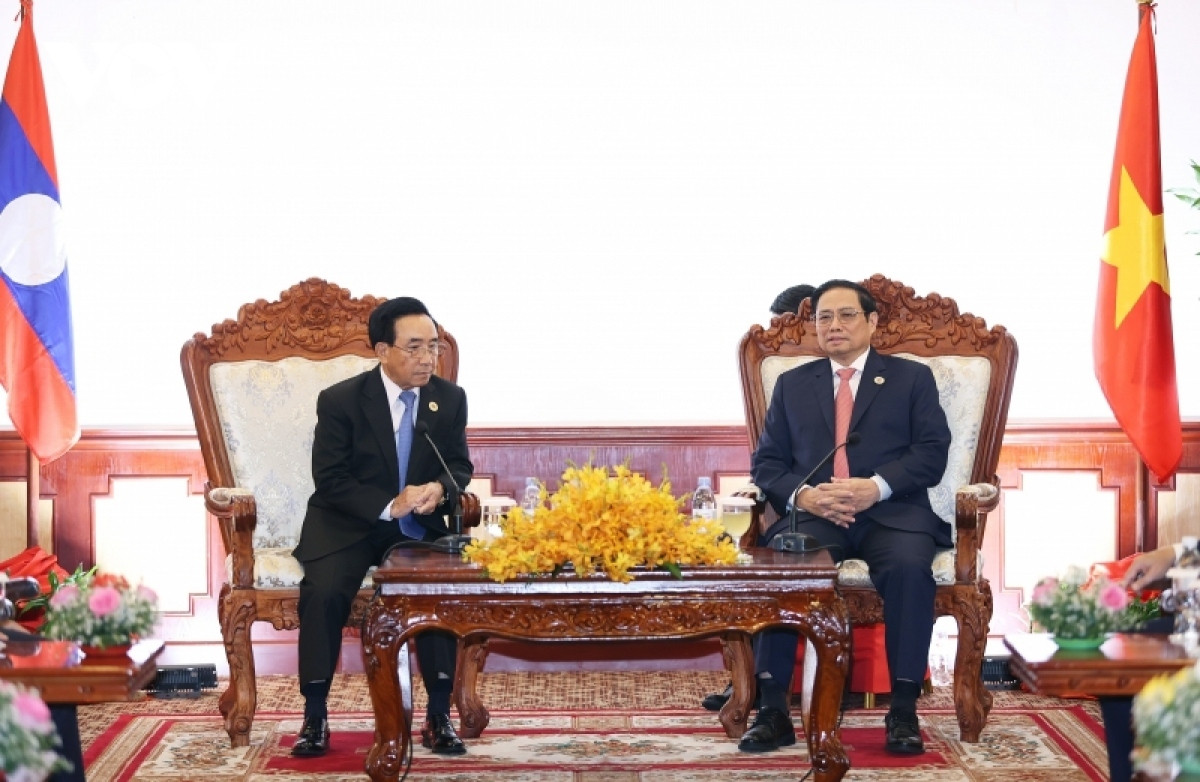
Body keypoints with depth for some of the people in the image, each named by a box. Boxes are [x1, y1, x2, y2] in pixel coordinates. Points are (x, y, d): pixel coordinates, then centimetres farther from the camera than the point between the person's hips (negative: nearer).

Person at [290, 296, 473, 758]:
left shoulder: (450, 399, -1)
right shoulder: (340, 400, -10)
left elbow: (460, 465, 6)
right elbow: (329, 479, -11)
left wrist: (440, 489, -20)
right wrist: (389, 507, -27)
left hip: (418, 527, 2)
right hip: (347, 525, -2)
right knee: (324, 590, -30)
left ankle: (439, 715, -18)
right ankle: (315, 716, -15)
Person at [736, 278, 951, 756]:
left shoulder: (912, 378, 14)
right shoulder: (792, 384, 21)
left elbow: (932, 452, 2)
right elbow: (767, 462, 13)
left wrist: (877, 487, -16)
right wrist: (802, 495, -10)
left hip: (891, 512, -1)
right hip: (813, 514, 2)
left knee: (910, 564, -35)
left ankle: (903, 710, -28)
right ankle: (773, 709, -27)